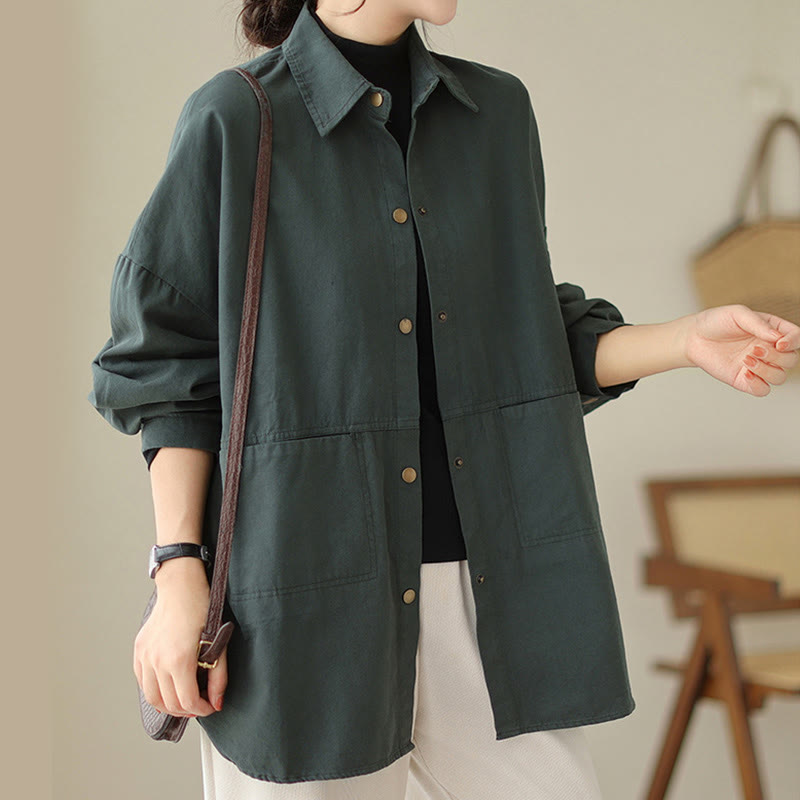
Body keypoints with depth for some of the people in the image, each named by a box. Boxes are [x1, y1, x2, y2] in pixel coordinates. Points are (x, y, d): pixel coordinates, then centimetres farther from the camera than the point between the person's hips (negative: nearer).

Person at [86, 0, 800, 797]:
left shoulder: (496, 112, 10)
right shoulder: (234, 120, -4)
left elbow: (516, 340, 13)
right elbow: (173, 372, -2)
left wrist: (688, 340, -2)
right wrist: (178, 577, -10)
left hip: (478, 584, 4)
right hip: (307, 595, -4)